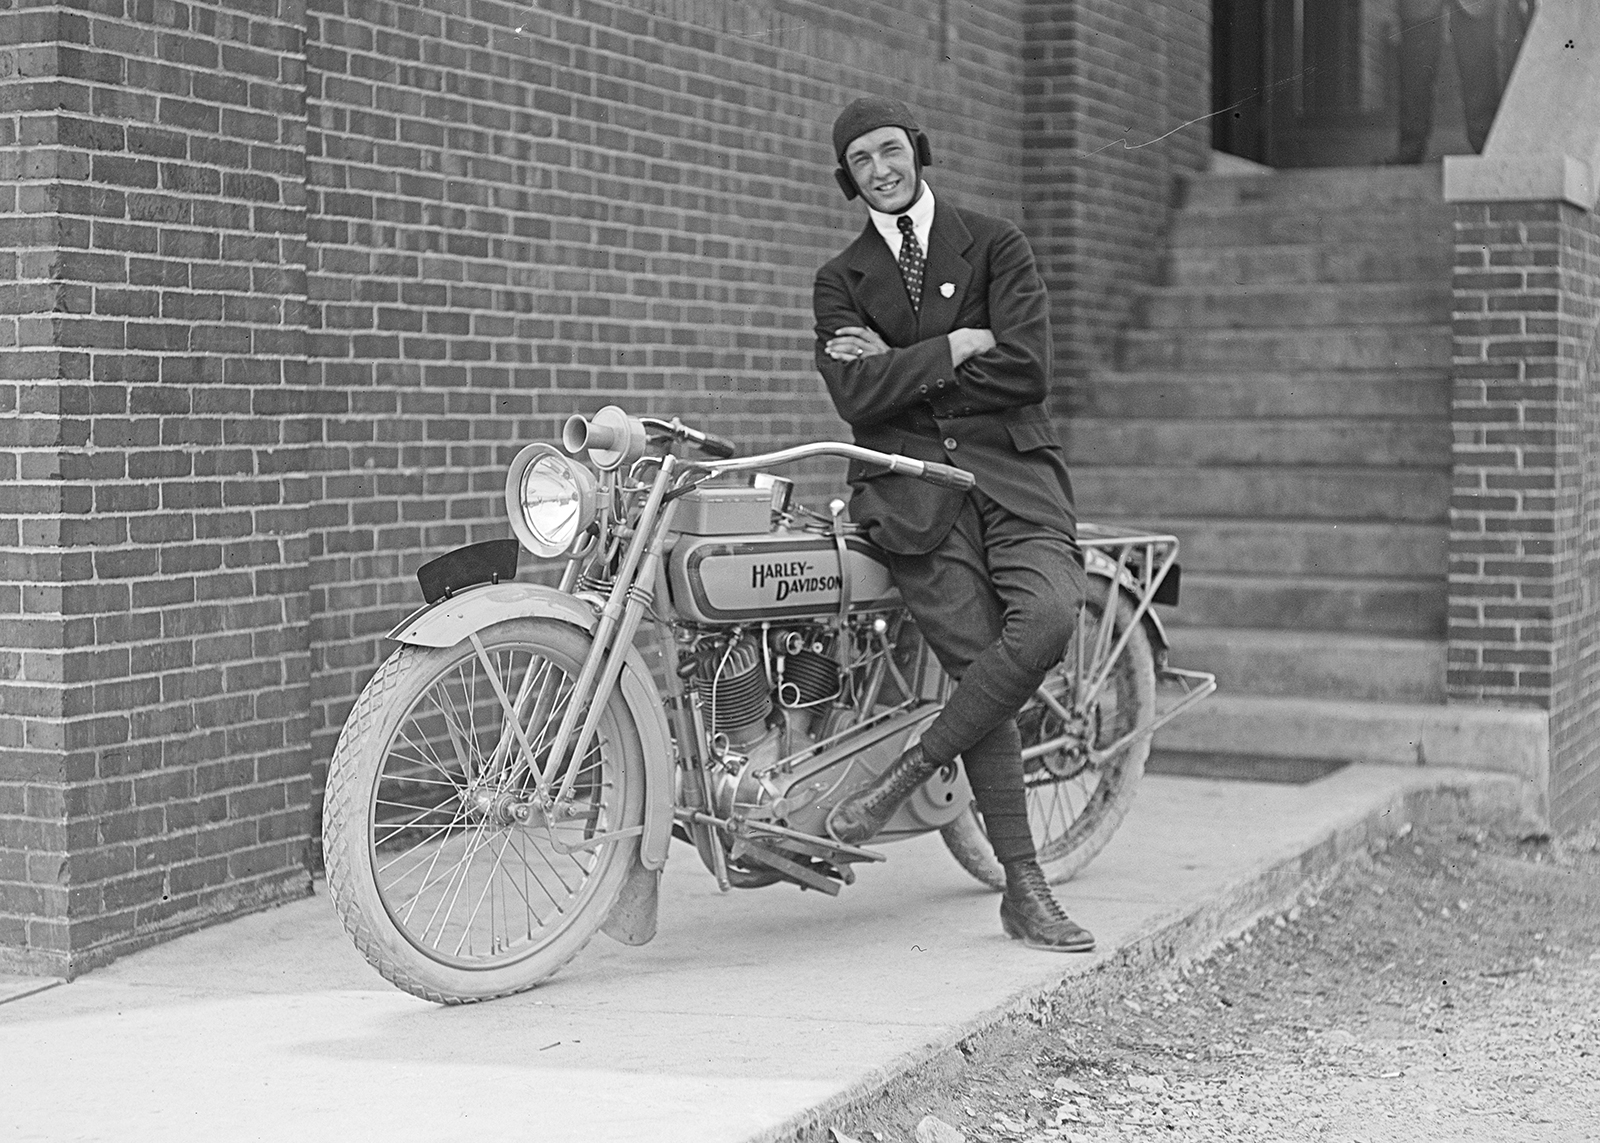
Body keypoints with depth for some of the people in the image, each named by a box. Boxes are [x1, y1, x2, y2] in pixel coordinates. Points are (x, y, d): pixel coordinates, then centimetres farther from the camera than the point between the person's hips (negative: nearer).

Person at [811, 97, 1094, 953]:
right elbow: (857, 398, -1)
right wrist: (959, 346, -5)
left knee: (1048, 616, -28)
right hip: (911, 486, 0)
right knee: (978, 663, -14)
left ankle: (906, 774, -14)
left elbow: (1024, 370, -2)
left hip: (1011, 469, 0)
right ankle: (1024, 890, -8)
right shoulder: (842, 280, 16)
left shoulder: (995, 245, 12)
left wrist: (903, 368, 0)